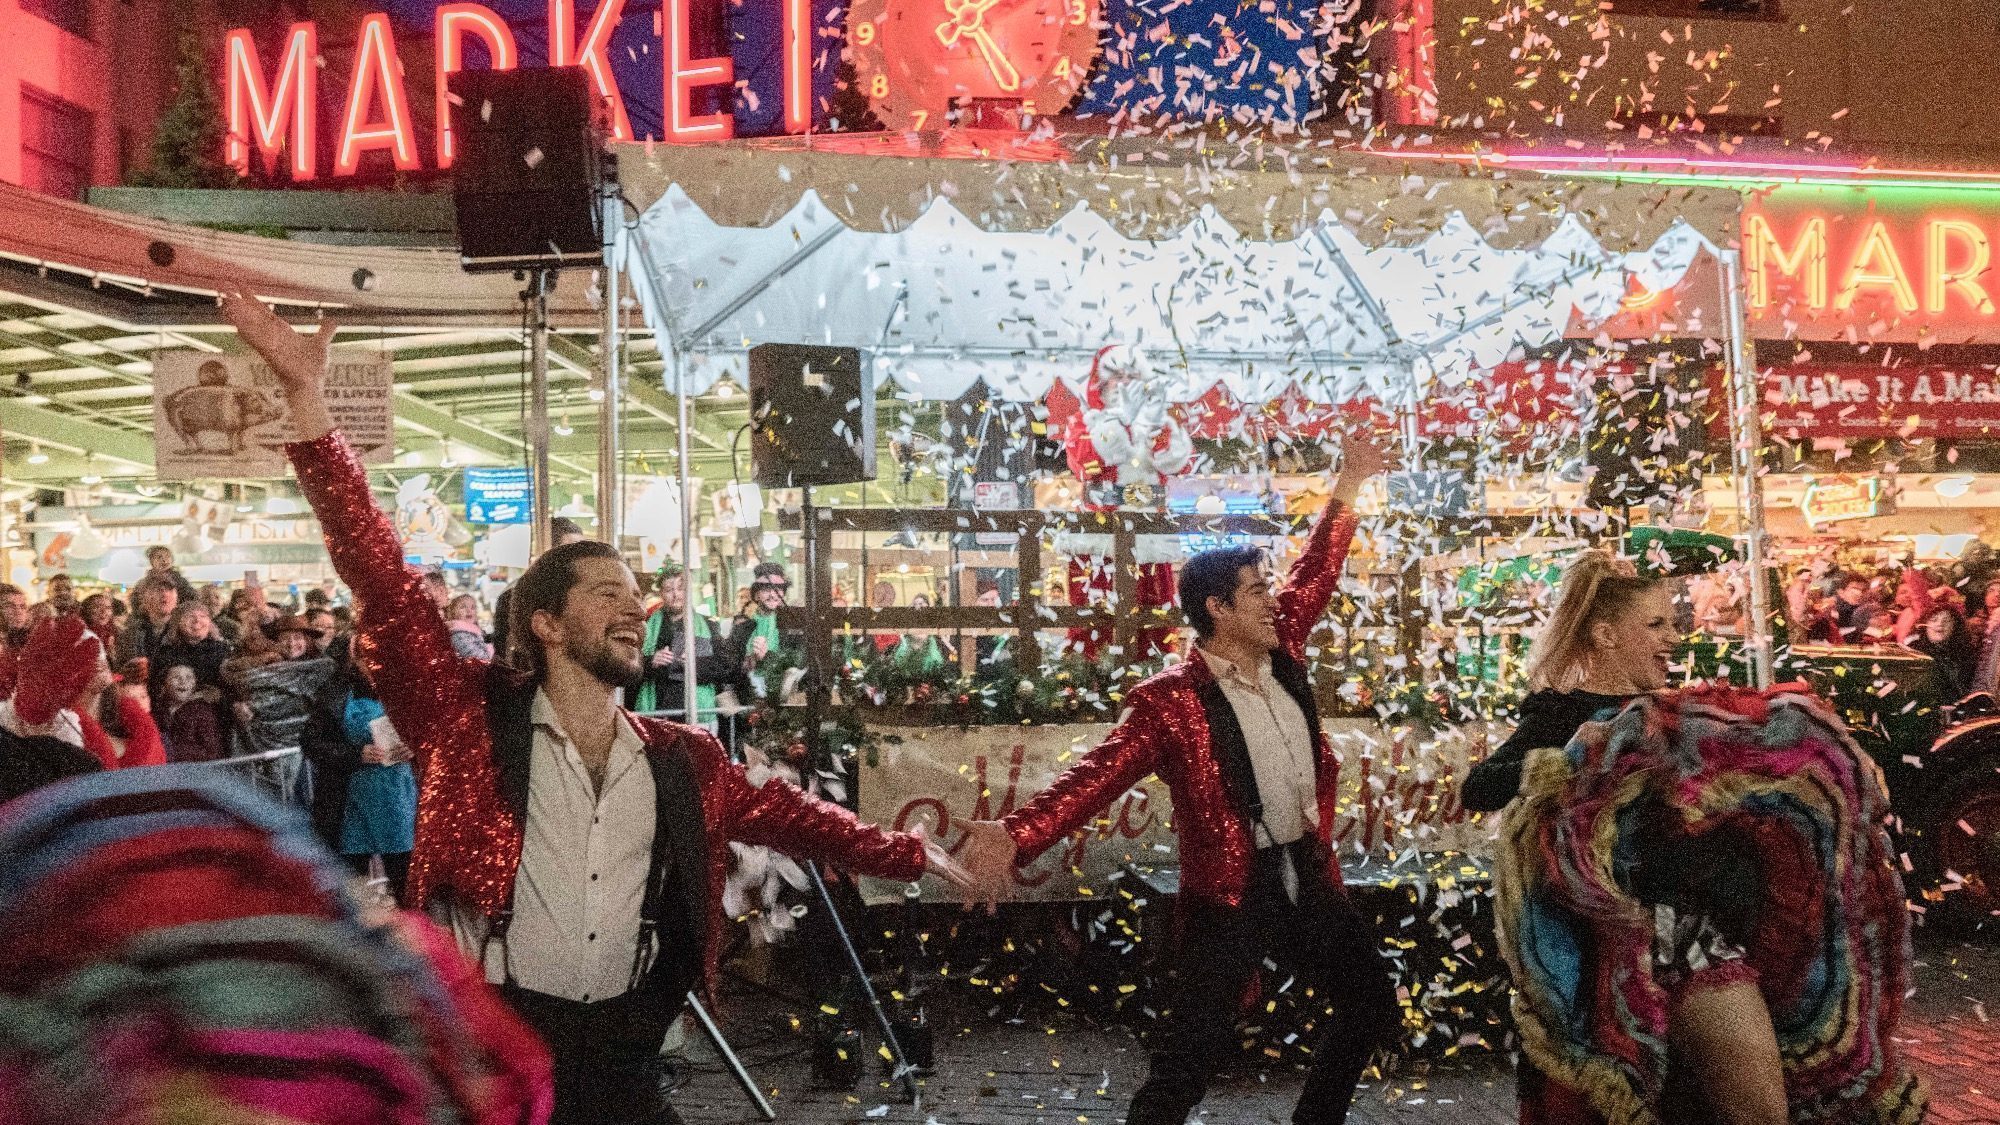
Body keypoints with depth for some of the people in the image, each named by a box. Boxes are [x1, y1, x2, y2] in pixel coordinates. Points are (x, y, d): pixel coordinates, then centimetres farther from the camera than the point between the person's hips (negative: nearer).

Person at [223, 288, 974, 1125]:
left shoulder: (681, 763, 6)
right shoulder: (475, 724, -6)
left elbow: (789, 816, 16)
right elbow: (384, 585, -13)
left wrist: (913, 855, 13)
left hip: (623, 1056, 3)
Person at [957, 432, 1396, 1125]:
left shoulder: (1280, 657, 4)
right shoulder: (1171, 701, -17)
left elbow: (1315, 575, 18)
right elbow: (1099, 774, -25)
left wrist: (1346, 490, 20)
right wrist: (1019, 834, -39)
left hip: (1309, 876, 8)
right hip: (1230, 894, -7)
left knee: (1374, 1007, 20)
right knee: (1191, 1055, -7)